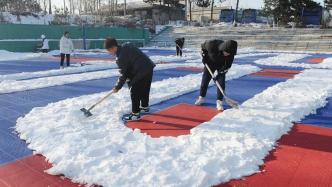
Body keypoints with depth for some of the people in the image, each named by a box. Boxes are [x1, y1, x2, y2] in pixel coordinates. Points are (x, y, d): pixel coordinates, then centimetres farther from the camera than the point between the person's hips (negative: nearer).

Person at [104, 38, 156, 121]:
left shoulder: (121, 56, -15)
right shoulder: (126, 47, 11)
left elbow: (123, 74, -10)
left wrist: (117, 87, 0)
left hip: (141, 72, -10)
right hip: (149, 68, 10)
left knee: (135, 92, -1)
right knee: (144, 89, 24)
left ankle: (135, 114, 4)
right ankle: (145, 107, 41)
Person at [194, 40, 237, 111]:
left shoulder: (231, 54, -31)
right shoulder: (212, 44, -35)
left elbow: (227, 66, -19)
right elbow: (204, 45, -12)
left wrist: (220, 74, -24)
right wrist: (204, 56, -10)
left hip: (221, 66, 0)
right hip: (210, 63, 0)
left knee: (221, 83, -10)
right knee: (205, 80, 4)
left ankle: (219, 102, -2)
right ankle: (201, 98, 21)